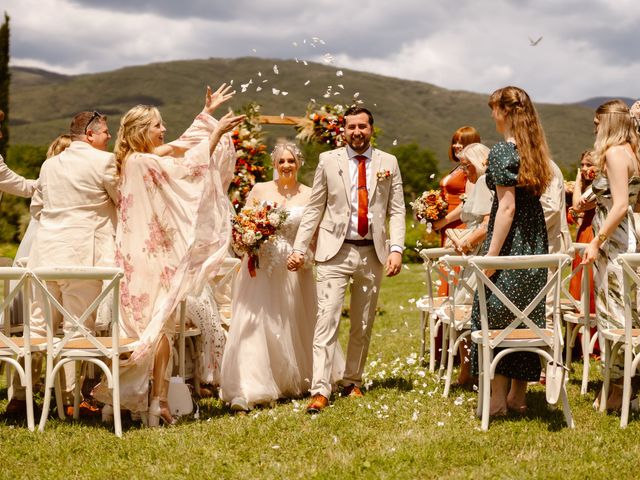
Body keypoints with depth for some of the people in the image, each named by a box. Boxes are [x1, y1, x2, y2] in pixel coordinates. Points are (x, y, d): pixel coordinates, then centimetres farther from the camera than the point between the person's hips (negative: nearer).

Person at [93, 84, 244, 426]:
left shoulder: (150, 159, 14)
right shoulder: (139, 163, -14)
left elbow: (183, 146, 26)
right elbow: (186, 168, -19)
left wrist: (207, 112, 28)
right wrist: (217, 131, -14)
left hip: (155, 254, 9)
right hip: (151, 257, -9)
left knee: (157, 327, 11)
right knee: (158, 327, -8)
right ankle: (156, 402, -5)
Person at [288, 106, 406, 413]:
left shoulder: (388, 163, 6)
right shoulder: (328, 161, 4)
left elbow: (397, 210, 3)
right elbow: (314, 209, 5)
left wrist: (396, 248, -10)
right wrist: (299, 248, -2)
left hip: (372, 253, 2)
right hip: (335, 251, -2)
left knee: (363, 325, 10)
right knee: (327, 319, -12)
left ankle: (352, 382, 25)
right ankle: (320, 391, -14)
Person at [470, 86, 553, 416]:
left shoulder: (502, 151, -12)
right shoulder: (534, 151, 12)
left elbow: (507, 207, -18)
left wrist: (491, 255, -18)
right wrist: (475, 236, 22)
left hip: (510, 245, -8)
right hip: (535, 246, 8)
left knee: (497, 315, 1)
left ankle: (498, 398, 3)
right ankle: (519, 395, 18)